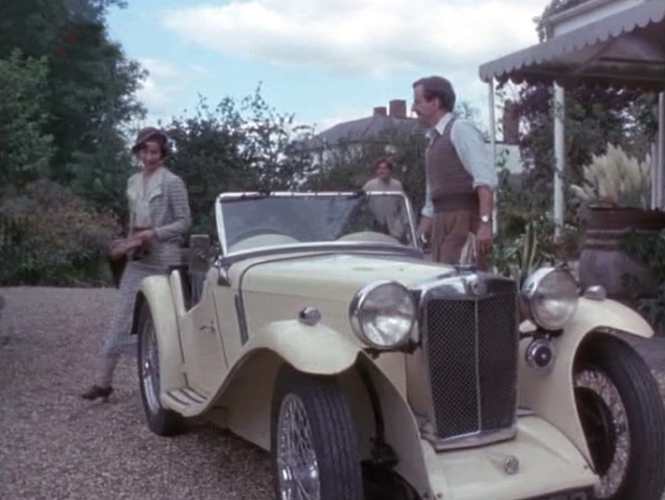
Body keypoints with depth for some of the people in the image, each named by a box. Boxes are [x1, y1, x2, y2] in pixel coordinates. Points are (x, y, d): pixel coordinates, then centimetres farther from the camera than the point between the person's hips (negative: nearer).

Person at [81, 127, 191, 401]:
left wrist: (153, 234, -17)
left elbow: (184, 222, -8)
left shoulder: (172, 182, -7)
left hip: (164, 260, -6)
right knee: (121, 318, 4)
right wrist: (129, 243, 6)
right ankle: (103, 381, 8)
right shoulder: (133, 182, 13)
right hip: (137, 260, 6)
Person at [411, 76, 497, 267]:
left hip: (464, 218, -8)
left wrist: (485, 223, -26)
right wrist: (421, 233, 22)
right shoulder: (434, 139, 19)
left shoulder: (461, 129, -6)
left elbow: (486, 179, -17)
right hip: (443, 221, 8)